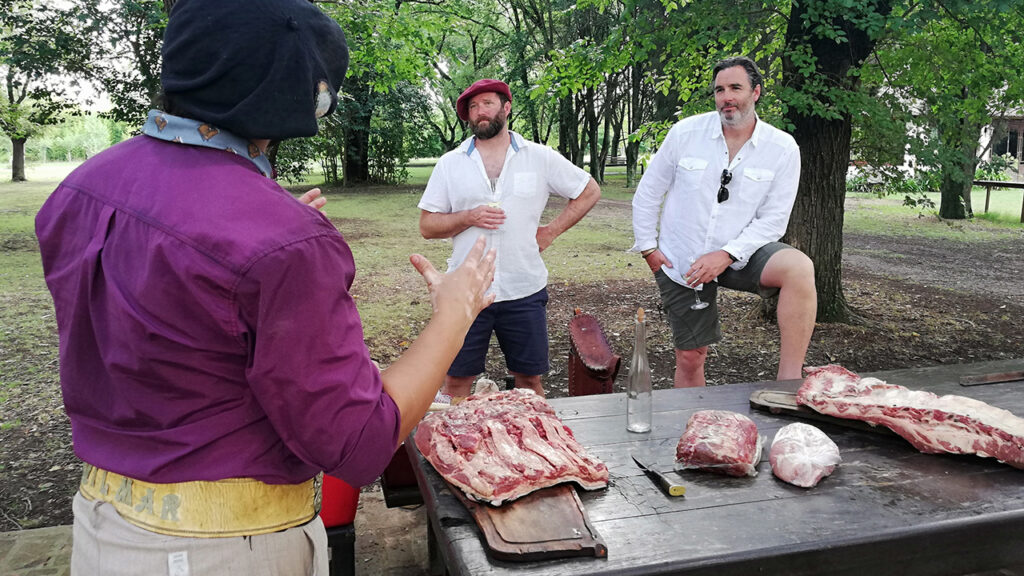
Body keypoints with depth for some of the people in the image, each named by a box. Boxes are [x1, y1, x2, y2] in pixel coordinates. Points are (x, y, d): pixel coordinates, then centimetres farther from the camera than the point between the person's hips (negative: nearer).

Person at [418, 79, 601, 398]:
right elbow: (427, 225, 4)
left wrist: (551, 230, 4)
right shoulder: (450, 163, 4)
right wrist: (469, 218, -14)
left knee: (530, 378, 11)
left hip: (524, 291, 0)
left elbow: (589, 191, 12)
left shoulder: (540, 158, 3)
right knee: (457, 379, 7)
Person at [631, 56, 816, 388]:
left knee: (799, 269, -31)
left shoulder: (782, 148, -8)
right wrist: (647, 247, -1)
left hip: (740, 255, 0)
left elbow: (773, 220, -9)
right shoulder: (685, 132, -7)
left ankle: (789, 382, -27)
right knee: (690, 357, 7)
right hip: (681, 262, 1)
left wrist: (727, 255, -22)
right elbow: (648, 193, 2)